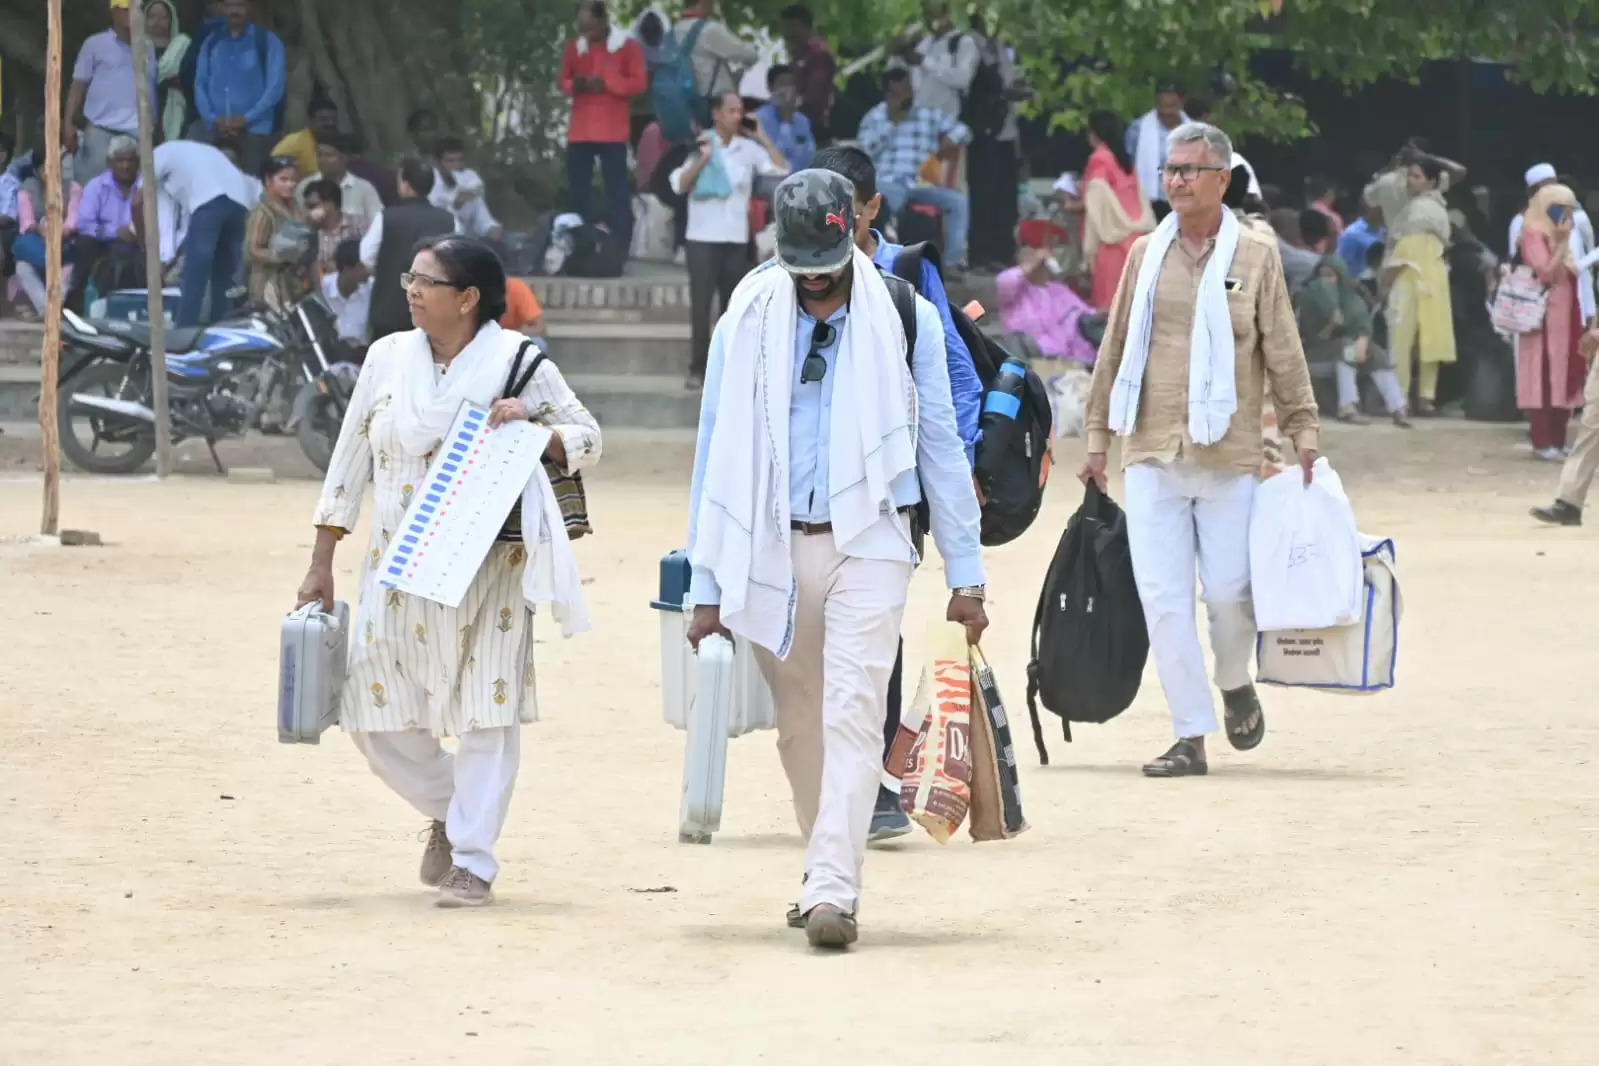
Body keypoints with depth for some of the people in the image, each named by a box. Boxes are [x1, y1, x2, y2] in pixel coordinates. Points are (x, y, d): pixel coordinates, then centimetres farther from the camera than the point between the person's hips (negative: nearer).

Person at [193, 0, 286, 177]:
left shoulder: (267, 42, 2)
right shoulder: (211, 43, 14)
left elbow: (275, 87, -4)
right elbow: (200, 85, 11)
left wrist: (245, 119, -12)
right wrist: (213, 119, -5)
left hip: (254, 131, -4)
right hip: (218, 133, 4)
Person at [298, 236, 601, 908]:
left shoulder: (516, 361, -3)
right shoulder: (388, 358, 6)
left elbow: (586, 440, 1)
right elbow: (350, 462, 11)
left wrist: (531, 429, -20)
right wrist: (321, 566, 10)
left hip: (488, 569, -3)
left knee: (486, 713, -5)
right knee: (376, 718, 3)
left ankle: (473, 862, 4)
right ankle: (445, 809, 29)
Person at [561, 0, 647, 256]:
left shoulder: (627, 45, -2)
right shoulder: (574, 47, 11)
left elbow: (639, 82, -6)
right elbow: (564, 81, 17)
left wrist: (606, 84, -18)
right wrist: (574, 85, -7)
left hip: (612, 132, -4)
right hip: (579, 131, 4)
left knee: (617, 190, -6)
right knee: (577, 190, 4)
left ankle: (620, 250, -5)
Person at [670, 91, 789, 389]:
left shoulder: (749, 148, 6)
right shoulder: (700, 144, 0)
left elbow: (782, 170, -2)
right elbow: (679, 185, -6)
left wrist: (763, 138, -1)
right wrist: (702, 159, -15)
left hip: (737, 238, 3)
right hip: (703, 237, -3)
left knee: (733, 305, 5)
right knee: (701, 303, -5)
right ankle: (699, 367, -1)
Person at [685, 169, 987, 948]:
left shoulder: (904, 318, 1)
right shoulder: (747, 323, 4)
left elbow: (940, 445, 5)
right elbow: (718, 453, 7)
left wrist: (964, 576, 4)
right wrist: (707, 585, 4)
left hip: (867, 542, -2)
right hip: (773, 549, 2)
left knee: (852, 715, -15)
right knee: (799, 726, 10)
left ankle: (834, 892, -21)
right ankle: (827, 869, 27)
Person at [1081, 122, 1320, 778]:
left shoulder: (1255, 255, 2)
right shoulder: (1146, 254, 10)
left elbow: (1284, 352, 3)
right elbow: (1115, 349, 15)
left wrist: (1303, 433, -2)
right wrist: (1098, 439, 14)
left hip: (1229, 457, -2)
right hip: (1152, 454, 2)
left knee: (1229, 591, -2)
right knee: (1163, 599, -3)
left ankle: (1235, 684, 29)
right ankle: (1191, 736, 2)